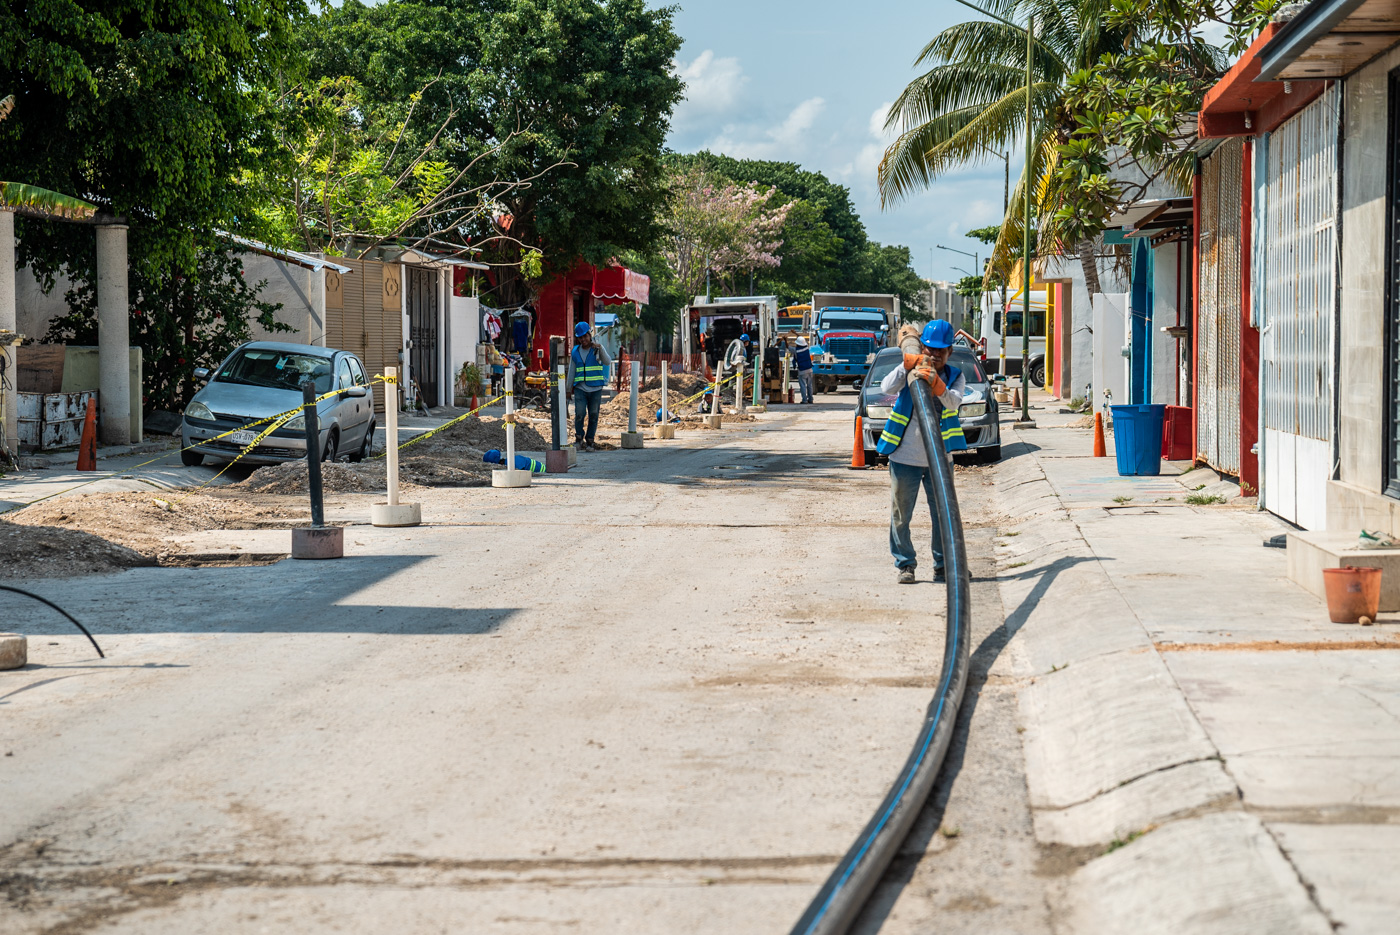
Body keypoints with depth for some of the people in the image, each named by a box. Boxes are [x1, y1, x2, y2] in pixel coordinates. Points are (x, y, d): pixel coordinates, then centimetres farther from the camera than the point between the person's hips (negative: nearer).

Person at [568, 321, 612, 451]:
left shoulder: (597, 349, 2)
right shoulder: (575, 352, 9)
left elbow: (607, 362, -14)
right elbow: (572, 371, 16)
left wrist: (600, 348, -25)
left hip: (595, 389, -1)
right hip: (580, 388, 1)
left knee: (593, 415, 1)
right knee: (579, 413, -13)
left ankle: (589, 441, 12)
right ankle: (579, 438, 5)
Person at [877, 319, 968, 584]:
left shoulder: (955, 377, 3)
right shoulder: (911, 370, 1)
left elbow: (953, 402, -18)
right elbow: (887, 389, -16)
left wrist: (935, 383, -35)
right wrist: (906, 366, -26)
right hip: (904, 456, -1)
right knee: (901, 514, 4)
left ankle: (943, 563, 19)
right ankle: (905, 564, 16)